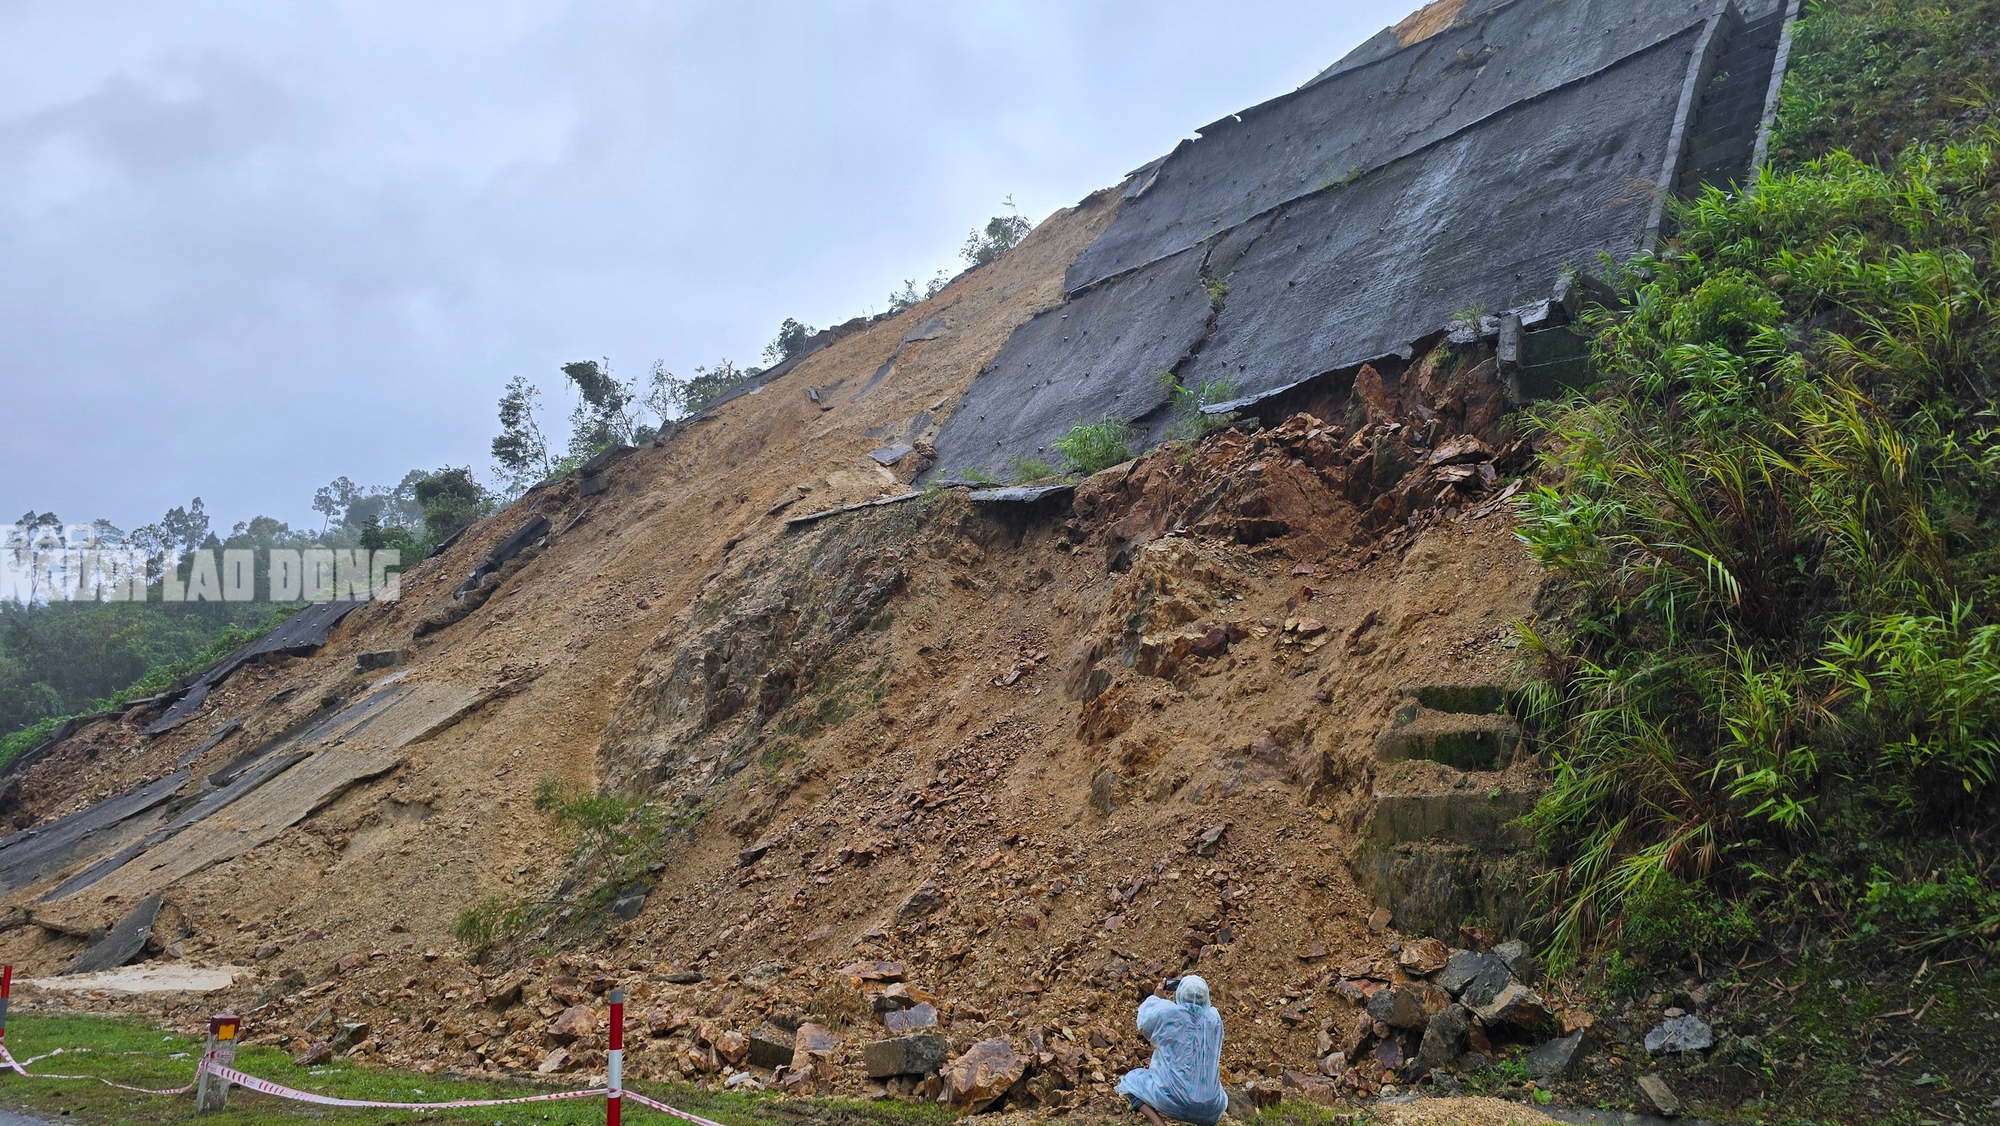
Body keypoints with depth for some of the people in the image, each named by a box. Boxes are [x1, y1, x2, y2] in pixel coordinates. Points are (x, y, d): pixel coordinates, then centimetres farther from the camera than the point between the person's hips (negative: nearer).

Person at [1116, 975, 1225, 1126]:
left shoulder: (1167, 1012, -11)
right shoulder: (1214, 1018, -1)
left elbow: (1144, 1024, 11)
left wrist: (1156, 998, 24)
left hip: (1175, 1102, -4)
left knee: (1131, 1079, 19)